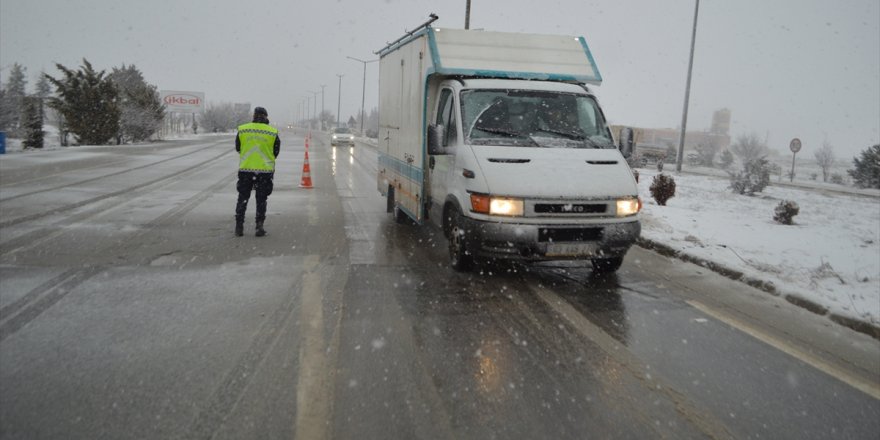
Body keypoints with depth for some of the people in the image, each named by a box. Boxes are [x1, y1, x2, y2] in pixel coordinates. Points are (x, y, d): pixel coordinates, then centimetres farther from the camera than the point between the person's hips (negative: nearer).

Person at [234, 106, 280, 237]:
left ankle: (239, 226, 10)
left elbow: (238, 149, 9)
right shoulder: (273, 132, -3)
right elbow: (276, 152, 5)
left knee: (242, 198, 12)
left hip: (245, 169, 1)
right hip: (265, 170, -1)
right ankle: (260, 226, 4)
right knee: (261, 199, 9)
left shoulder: (242, 130, -1)